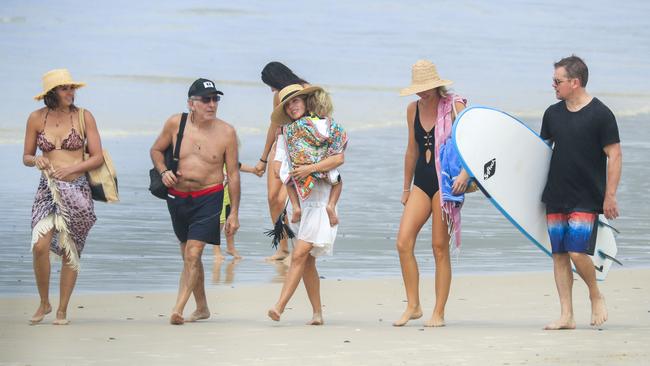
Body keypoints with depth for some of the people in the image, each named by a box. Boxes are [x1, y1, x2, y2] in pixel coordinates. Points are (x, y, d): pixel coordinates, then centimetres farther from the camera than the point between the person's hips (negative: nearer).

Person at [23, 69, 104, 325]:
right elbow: (26, 157, 12)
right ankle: (44, 303, 4)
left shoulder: (84, 117, 0)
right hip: (48, 188, 1)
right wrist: (36, 160, -11)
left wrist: (70, 169, -13)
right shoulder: (37, 118, 3)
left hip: (77, 189, -1)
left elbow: (98, 157, 0)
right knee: (40, 246, -15)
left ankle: (62, 310, 12)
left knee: (69, 251, 1)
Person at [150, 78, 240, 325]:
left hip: (209, 198, -3)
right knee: (189, 255, 14)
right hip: (178, 197, 3)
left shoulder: (226, 132, -5)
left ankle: (177, 310, -19)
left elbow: (233, 174, 0)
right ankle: (201, 308, 29)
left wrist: (234, 213, -2)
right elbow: (156, 150, 15)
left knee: (193, 254, -16)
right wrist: (163, 172, -7)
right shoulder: (175, 124, -2)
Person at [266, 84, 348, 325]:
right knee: (307, 260, 4)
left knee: (300, 253, -15)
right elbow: (278, 169, 14)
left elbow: (339, 158, -7)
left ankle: (280, 306, -23)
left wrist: (310, 169, -14)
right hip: (296, 199, 6)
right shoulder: (285, 134, 15)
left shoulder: (326, 126, 1)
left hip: (320, 198, -6)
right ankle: (317, 312, 10)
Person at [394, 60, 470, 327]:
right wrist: (406, 187, 23)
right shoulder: (413, 110, 10)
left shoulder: (453, 106, -7)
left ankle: (439, 313, 4)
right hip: (421, 181, 5)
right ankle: (413, 306, 2)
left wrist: (465, 174, -28)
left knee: (440, 247, -3)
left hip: (446, 180, -5)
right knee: (403, 242, -7)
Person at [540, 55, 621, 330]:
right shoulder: (552, 113, 8)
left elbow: (614, 155, -8)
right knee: (559, 255, 3)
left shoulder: (600, 114, -8)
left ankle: (596, 296, 12)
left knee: (577, 252, -15)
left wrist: (610, 196, -11)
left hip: (587, 199, -6)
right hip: (556, 198, 6)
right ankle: (566, 316, 7)